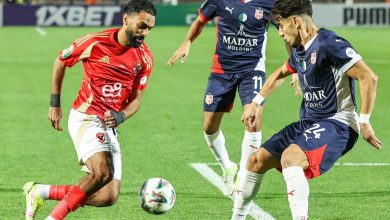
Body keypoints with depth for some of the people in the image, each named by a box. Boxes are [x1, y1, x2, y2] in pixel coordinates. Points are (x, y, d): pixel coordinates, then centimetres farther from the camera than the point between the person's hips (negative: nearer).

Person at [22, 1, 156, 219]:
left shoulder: (145, 58, 1)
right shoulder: (95, 43, -10)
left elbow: (136, 100, 7)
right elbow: (61, 62, 7)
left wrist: (119, 117, -15)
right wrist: (55, 103, 6)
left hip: (110, 127, 6)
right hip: (86, 117, -6)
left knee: (109, 197, -3)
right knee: (102, 172, -31)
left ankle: (39, 192, 10)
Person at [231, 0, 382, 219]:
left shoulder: (329, 44, -17)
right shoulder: (300, 52, 11)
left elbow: (369, 78, -21)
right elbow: (280, 74, 35)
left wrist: (364, 121, -20)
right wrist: (256, 103, 32)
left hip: (336, 125, -9)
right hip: (309, 123, 9)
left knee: (290, 157, -34)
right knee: (257, 160, 9)